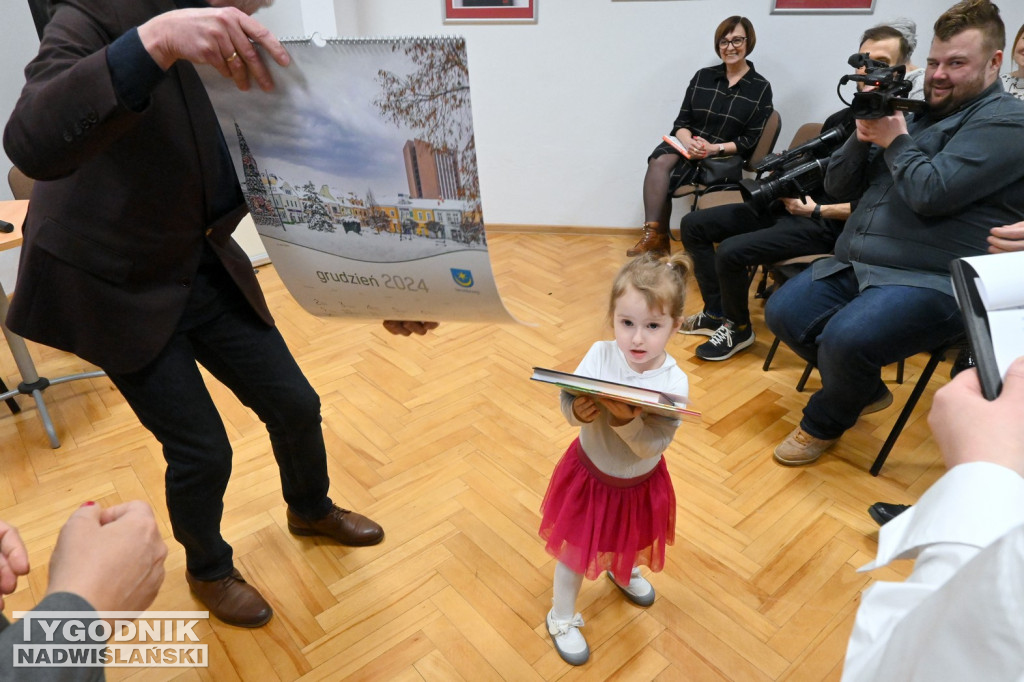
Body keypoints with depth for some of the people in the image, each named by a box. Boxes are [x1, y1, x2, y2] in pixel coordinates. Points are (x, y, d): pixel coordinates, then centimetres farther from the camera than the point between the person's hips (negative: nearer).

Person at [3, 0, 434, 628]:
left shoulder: (259, 57, -5)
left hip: (207, 270, 5)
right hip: (112, 286, -5)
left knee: (295, 404, 9)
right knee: (202, 451, -1)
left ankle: (311, 509, 42)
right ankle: (208, 570, 33)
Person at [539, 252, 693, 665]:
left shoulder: (674, 384, -27)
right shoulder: (599, 355, -22)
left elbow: (653, 446, -29)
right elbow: (567, 402, -16)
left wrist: (626, 419, -46)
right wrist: (577, 410, -38)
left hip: (640, 482, 1)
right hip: (589, 471, -1)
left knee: (631, 540, 31)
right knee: (576, 549, 15)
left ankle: (624, 571, 66)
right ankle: (561, 618, 40)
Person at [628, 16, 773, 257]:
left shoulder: (761, 88, 1)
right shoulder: (703, 77, 11)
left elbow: (750, 141, -3)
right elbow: (682, 121, 8)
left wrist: (714, 148, -18)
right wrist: (688, 142, -16)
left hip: (724, 158, -3)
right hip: (688, 146, 4)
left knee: (660, 175, -28)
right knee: (660, 162, -32)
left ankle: (655, 236, -20)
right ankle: (653, 235, -37)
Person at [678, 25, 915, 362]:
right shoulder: (839, 119, 16)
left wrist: (817, 211, -18)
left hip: (829, 224, -8)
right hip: (794, 205, 9)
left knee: (731, 252, -29)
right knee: (694, 225, 1)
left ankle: (738, 329, -2)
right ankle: (716, 312, 9)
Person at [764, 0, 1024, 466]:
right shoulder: (917, 115, 19)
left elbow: (931, 192, -20)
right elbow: (837, 187, 16)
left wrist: (893, 140, -5)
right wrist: (863, 137, -2)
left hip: (935, 282, -8)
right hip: (854, 266, 9)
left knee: (845, 337, -31)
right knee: (783, 313, -2)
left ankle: (824, 424, 1)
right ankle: (861, 389, 19)